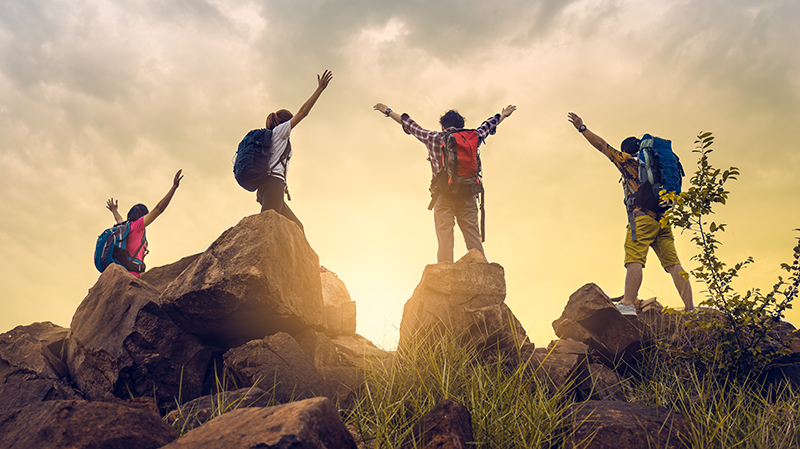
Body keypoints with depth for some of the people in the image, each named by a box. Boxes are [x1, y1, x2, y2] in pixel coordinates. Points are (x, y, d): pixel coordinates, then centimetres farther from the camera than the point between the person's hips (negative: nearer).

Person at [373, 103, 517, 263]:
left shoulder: (433, 138, 6)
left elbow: (410, 125, 18)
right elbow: (487, 126, 31)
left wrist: (388, 111, 32)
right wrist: (503, 115, 51)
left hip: (444, 195, -2)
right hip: (467, 195, 2)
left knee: (444, 239, -5)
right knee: (473, 237, 0)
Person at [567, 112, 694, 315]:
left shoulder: (628, 161, 11)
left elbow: (601, 145, 13)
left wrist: (582, 128, 18)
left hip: (643, 216, -7)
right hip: (662, 217, 7)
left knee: (634, 260, -16)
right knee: (673, 263, 0)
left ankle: (628, 303, -26)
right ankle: (690, 308, -6)